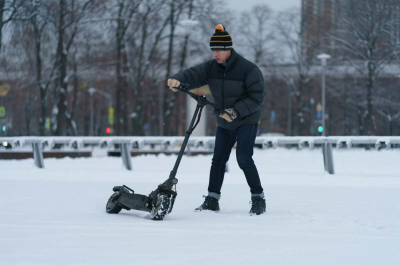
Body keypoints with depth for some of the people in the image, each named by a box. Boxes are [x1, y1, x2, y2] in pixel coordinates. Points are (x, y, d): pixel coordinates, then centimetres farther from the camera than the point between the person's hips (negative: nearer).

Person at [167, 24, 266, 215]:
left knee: (244, 159, -15)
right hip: (224, 123, 6)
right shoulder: (211, 68, -4)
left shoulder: (248, 69, -20)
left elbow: (257, 96, -21)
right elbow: (193, 75, -17)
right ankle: (212, 200, 17)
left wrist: (236, 111, -27)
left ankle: (258, 199, -6)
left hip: (246, 122, -6)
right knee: (218, 160, 7)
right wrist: (177, 80, -40)